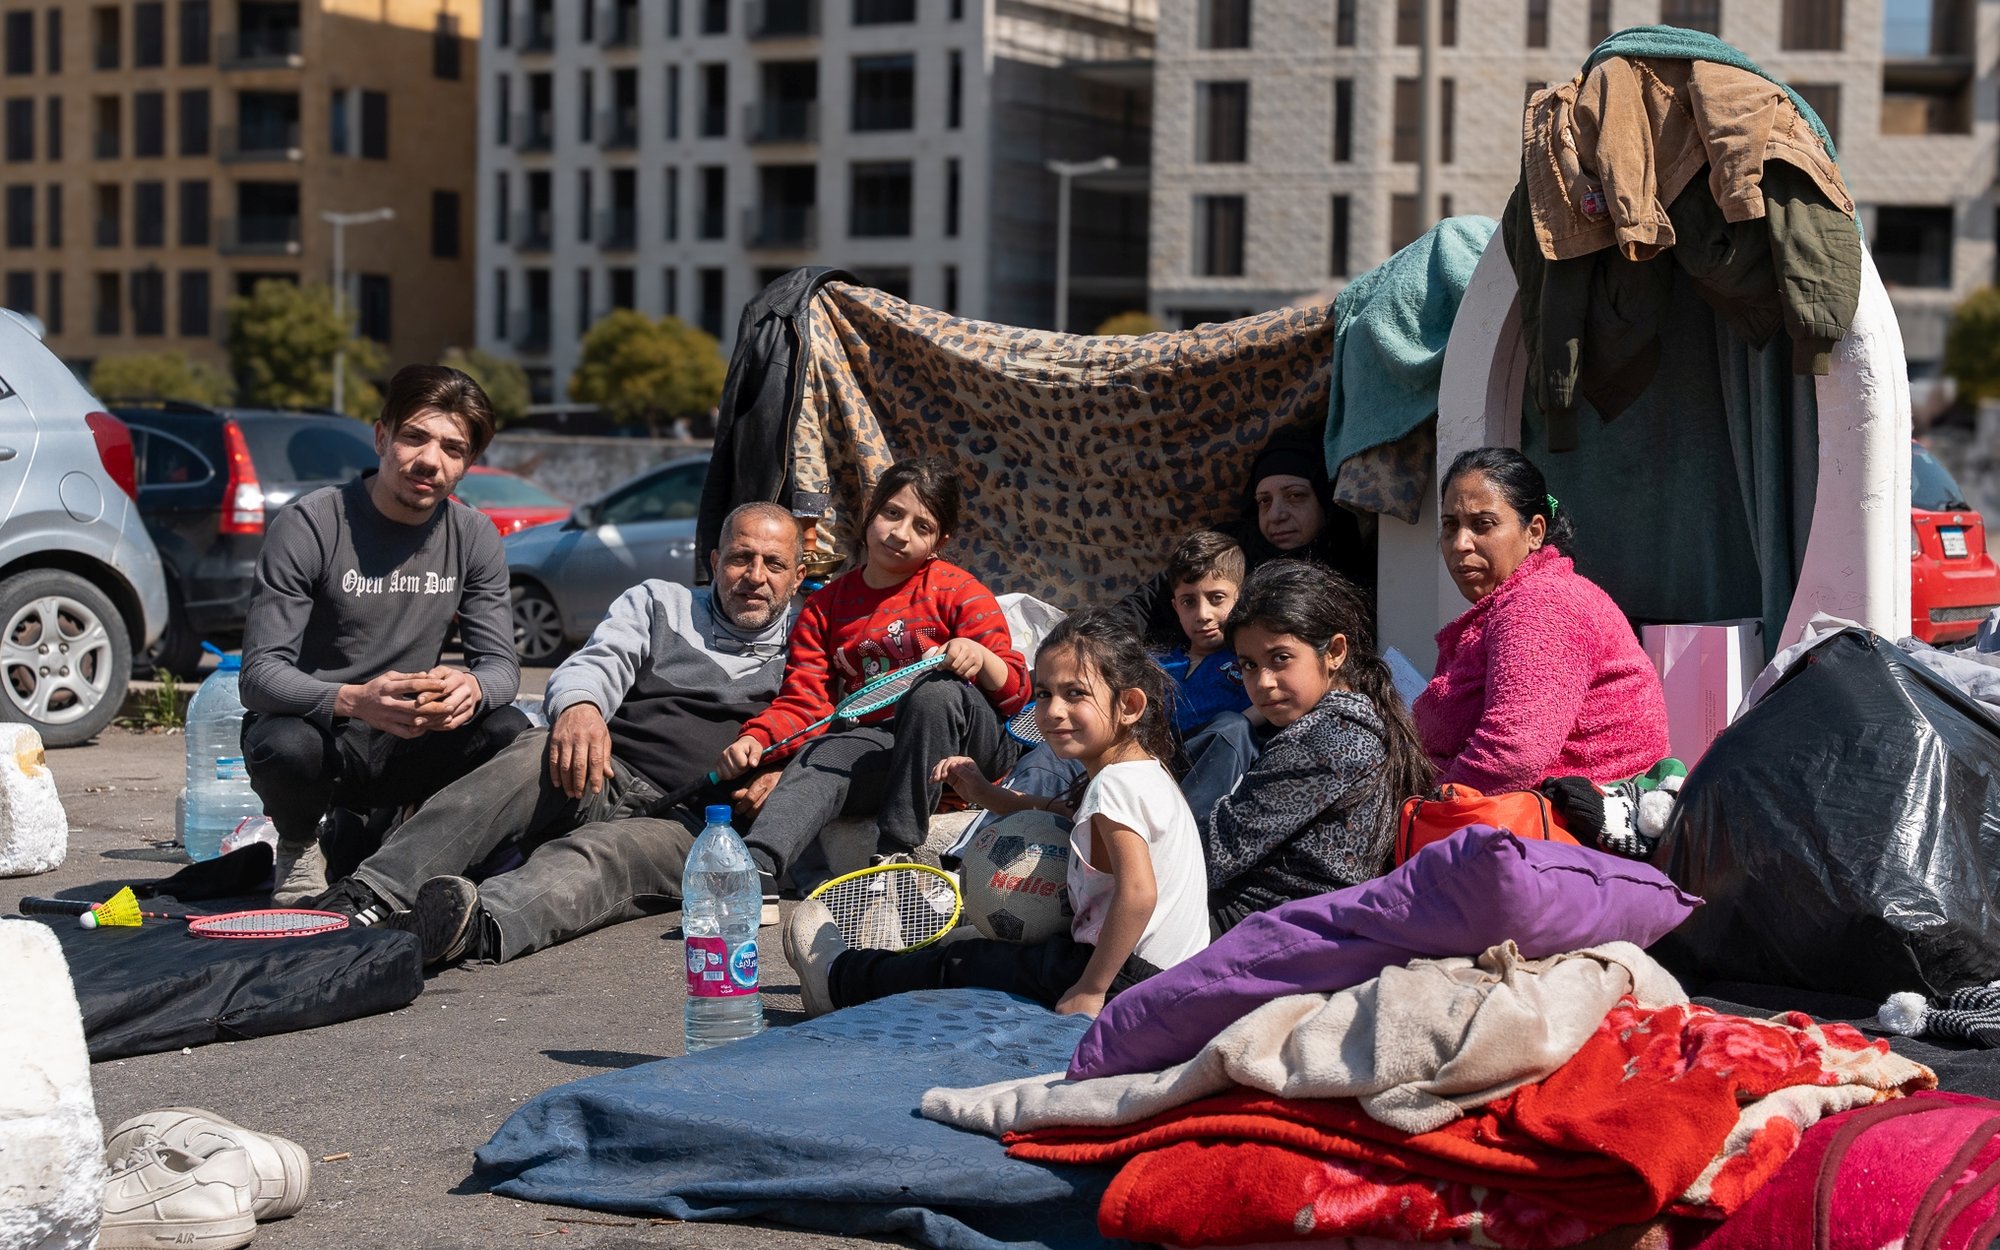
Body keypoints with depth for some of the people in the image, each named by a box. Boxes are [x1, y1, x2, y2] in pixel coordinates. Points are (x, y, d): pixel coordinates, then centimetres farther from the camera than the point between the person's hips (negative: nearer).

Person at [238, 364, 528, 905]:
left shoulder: (474, 537, 2)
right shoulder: (307, 527, -14)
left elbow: (500, 661, -3)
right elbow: (260, 674, -19)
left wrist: (472, 688, -30)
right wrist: (352, 700, -41)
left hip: (403, 748, 4)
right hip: (317, 731, -4)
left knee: (511, 731, -23)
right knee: (286, 745, -38)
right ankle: (299, 845, 0)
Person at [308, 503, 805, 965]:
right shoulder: (659, 603, 22)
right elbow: (600, 661, 5)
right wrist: (579, 705, -20)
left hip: (684, 824, -2)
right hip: (604, 779, 2)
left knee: (601, 854, -36)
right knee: (537, 754, -33)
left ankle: (480, 928, -67)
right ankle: (370, 894, -48)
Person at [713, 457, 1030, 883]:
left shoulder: (959, 592, 3)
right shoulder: (826, 607, 15)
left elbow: (1014, 692, -3)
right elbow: (804, 701, 7)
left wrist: (980, 657, -26)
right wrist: (755, 738, -14)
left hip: (972, 746, -2)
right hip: (882, 746, 2)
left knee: (937, 689, -35)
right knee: (820, 756, -30)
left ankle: (899, 851, -35)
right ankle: (755, 868, -54)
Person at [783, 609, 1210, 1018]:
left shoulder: (1116, 783, -21)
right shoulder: (1141, 773, 10)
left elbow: (1138, 893, -33)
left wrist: (1091, 990, -27)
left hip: (1125, 978, -9)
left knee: (958, 964, 11)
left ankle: (840, 979, 34)